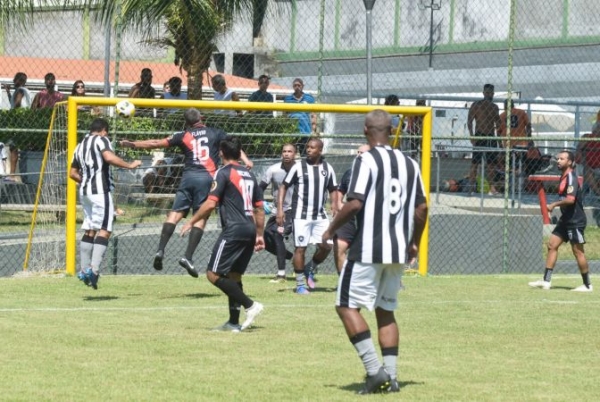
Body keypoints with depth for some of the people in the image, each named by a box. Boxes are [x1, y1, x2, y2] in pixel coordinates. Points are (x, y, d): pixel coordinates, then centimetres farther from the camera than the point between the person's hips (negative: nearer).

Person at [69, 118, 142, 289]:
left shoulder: (80, 145, 20)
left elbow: (72, 173, 21)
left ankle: (84, 270, 13)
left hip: (84, 191, 8)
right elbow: (108, 157, -22)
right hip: (100, 191, -8)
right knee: (104, 229, -10)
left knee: (89, 229, 14)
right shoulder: (101, 140, -1)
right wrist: (129, 165, -15)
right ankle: (94, 269, -23)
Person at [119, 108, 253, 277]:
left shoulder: (183, 136, 15)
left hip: (188, 176, 1)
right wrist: (245, 161, -8)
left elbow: (156, 143, 14)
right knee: (201, 218, -2)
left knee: (175, 213, 2)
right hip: (207, 177, -1)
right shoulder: (215, 133, 14)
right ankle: (188, 257, -14)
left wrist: (132, 144, 23)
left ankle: (160, 250, -15)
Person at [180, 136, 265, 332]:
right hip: (250, 229, 8)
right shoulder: (249, 175, 17)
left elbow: (210, 204, -13)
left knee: (214, 274, -7)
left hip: (233, 230, -8)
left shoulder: (224, 173, -5)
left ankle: (250, 305, -15)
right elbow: (259, 208, 19)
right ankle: (233, 322, 13)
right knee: (234, 275, 15)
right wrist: (259, 235, 25)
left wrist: (191, 222, -3)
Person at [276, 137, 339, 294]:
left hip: (320, 215, 4)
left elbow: (333, 189, 17)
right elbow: (284, 186, 0)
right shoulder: (298, 166, -3)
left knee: (326, 246, -3)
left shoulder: (327, 168, 7)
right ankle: (300, 284, 7)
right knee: (300, 248, -3)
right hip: (301, 215, -3)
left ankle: (310, 269, 24)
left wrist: (334, 203, -2)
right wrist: (280, 208, -9)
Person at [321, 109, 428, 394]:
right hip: (398, 250, 7)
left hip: (368, 249, -7)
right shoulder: (409, 164, 10)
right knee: (386, 310, 16)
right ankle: (390, 375, 9)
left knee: (347, 305, 0)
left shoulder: (366, 160, -9)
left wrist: (331, 230, -3)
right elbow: (422, 207, 10)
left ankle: (374, 369, -12)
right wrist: (414, 243, 23)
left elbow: (355, 203, -17)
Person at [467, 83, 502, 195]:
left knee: (492, 163, 5)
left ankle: (491, 188, 10)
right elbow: (469, 121, -6)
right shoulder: (476, 105, 0)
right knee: (475, 163, -7)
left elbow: (498, 124, 22)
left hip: (491, 137, 5)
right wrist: (471, 135, -17)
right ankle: (471, 187, -8)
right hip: (480, 136, -5)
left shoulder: (494, 107, 16)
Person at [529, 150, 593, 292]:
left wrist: (554, 205, -17)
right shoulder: (564, 176, 12)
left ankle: (587, 285, 7)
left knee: (578, 252, -3)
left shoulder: (571, 177, -17)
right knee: (552, 245, 6)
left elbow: (570, 199, -28)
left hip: (576, 221, -10)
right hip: (566, 219, 10)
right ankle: (546, 281, 7)